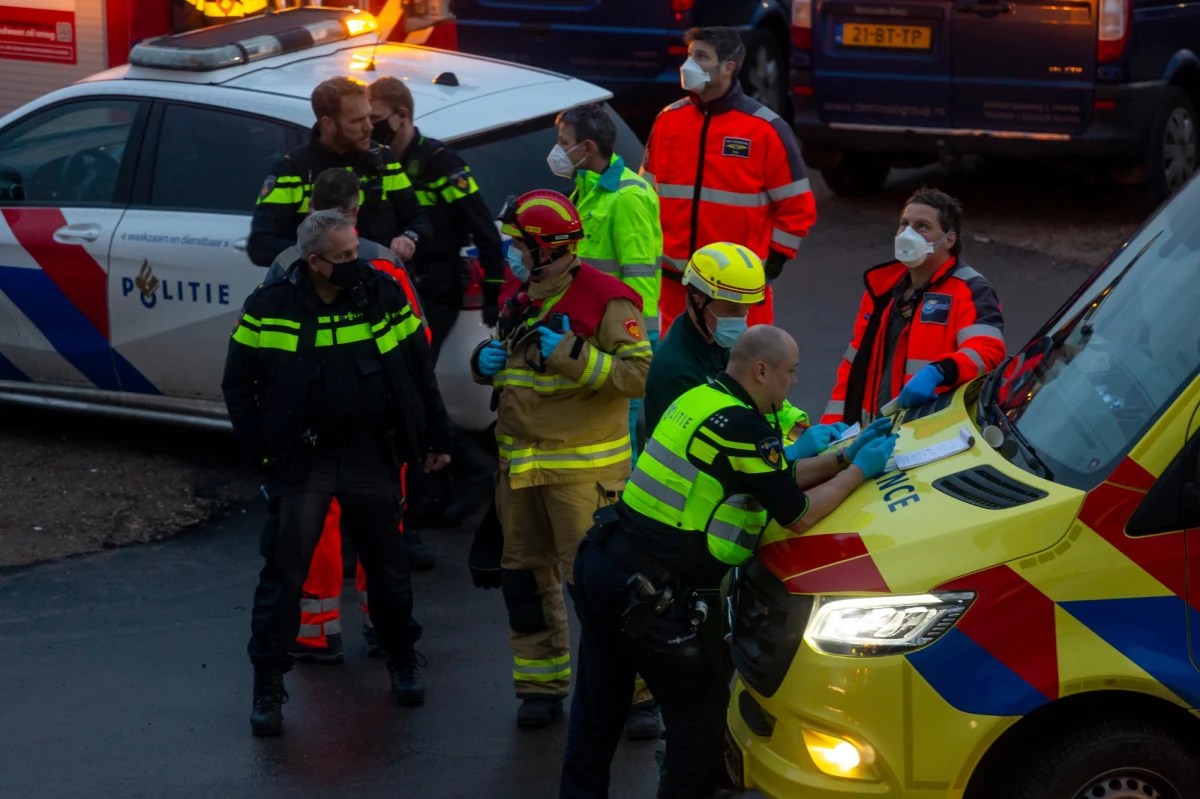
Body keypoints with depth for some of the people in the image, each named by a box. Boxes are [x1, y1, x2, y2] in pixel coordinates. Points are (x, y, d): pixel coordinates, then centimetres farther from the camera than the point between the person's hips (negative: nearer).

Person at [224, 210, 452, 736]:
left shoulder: (383, 295, -1)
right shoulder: (270, 307, -6)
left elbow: (419, 371, 7)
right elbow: (237, 384, 1)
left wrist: (435, 438, 7)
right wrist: (260, 451, -7)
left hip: (373, 456, 2)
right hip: (301, 460, -2)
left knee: (386, 565, 12)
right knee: (283, 572, -3)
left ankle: (402, 660, 32)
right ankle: (268, 685, 5)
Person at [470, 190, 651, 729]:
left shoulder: (604, 300, -14)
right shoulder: (517, 297, 11)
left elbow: (640, 374, -21)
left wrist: (571, 354, -26)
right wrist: (485, 361, 2)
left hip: (583, 467, -8)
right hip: (520, 462, 8)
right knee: (526, 577, 13)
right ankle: (541, 685, 25)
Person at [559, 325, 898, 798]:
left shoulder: (703, 399, 12)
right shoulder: (743, 427, -17)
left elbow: (781, 480, 22)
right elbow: (799, 515, -10)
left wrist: (846, 455, 19)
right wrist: (860, 470, 1)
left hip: (602, 563, 10)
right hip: (647, 594, -10)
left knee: (598, 707, 17)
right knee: (701, 712, 5)